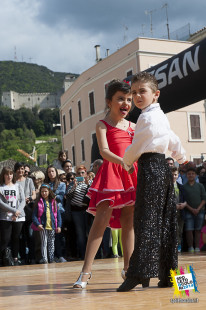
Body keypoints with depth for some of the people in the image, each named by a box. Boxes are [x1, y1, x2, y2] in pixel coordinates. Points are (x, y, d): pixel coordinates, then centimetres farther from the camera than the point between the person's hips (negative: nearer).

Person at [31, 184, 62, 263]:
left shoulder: (53, 202, 7)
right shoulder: (39, 202, 1)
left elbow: (58, 214, 7)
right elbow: (34, 215, -2)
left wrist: (59, 226, -1)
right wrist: (37, 224, -17)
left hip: (52, 226, 2)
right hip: (42, 227, -2)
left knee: (51, 243, 9)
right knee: (44, 243, -4)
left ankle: (51, 259, 16)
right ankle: (44, 259, -3)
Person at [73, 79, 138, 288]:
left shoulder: (132, 126, 17)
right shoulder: (102, 125, 1)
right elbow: (104, 151, -14)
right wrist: (123, 162, -29)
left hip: (131, 174, 6)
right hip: (111, 172, -5)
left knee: (129, 221, 7)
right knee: (102, 219, -13)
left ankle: (128, 267, 15)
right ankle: (86, 270, -11)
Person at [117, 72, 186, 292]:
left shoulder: (147, 117, -12)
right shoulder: (161, 116, 17)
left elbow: (136, 147, -8)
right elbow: (172, 140, 29)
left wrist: (127, 162, 12)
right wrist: (180, 156, 48)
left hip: (150, 168, -9)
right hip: (162, 167, 9)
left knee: (146, 219, -11)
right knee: (163, 222, 8)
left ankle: (139, 273, -13)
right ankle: (167, 274, 11)